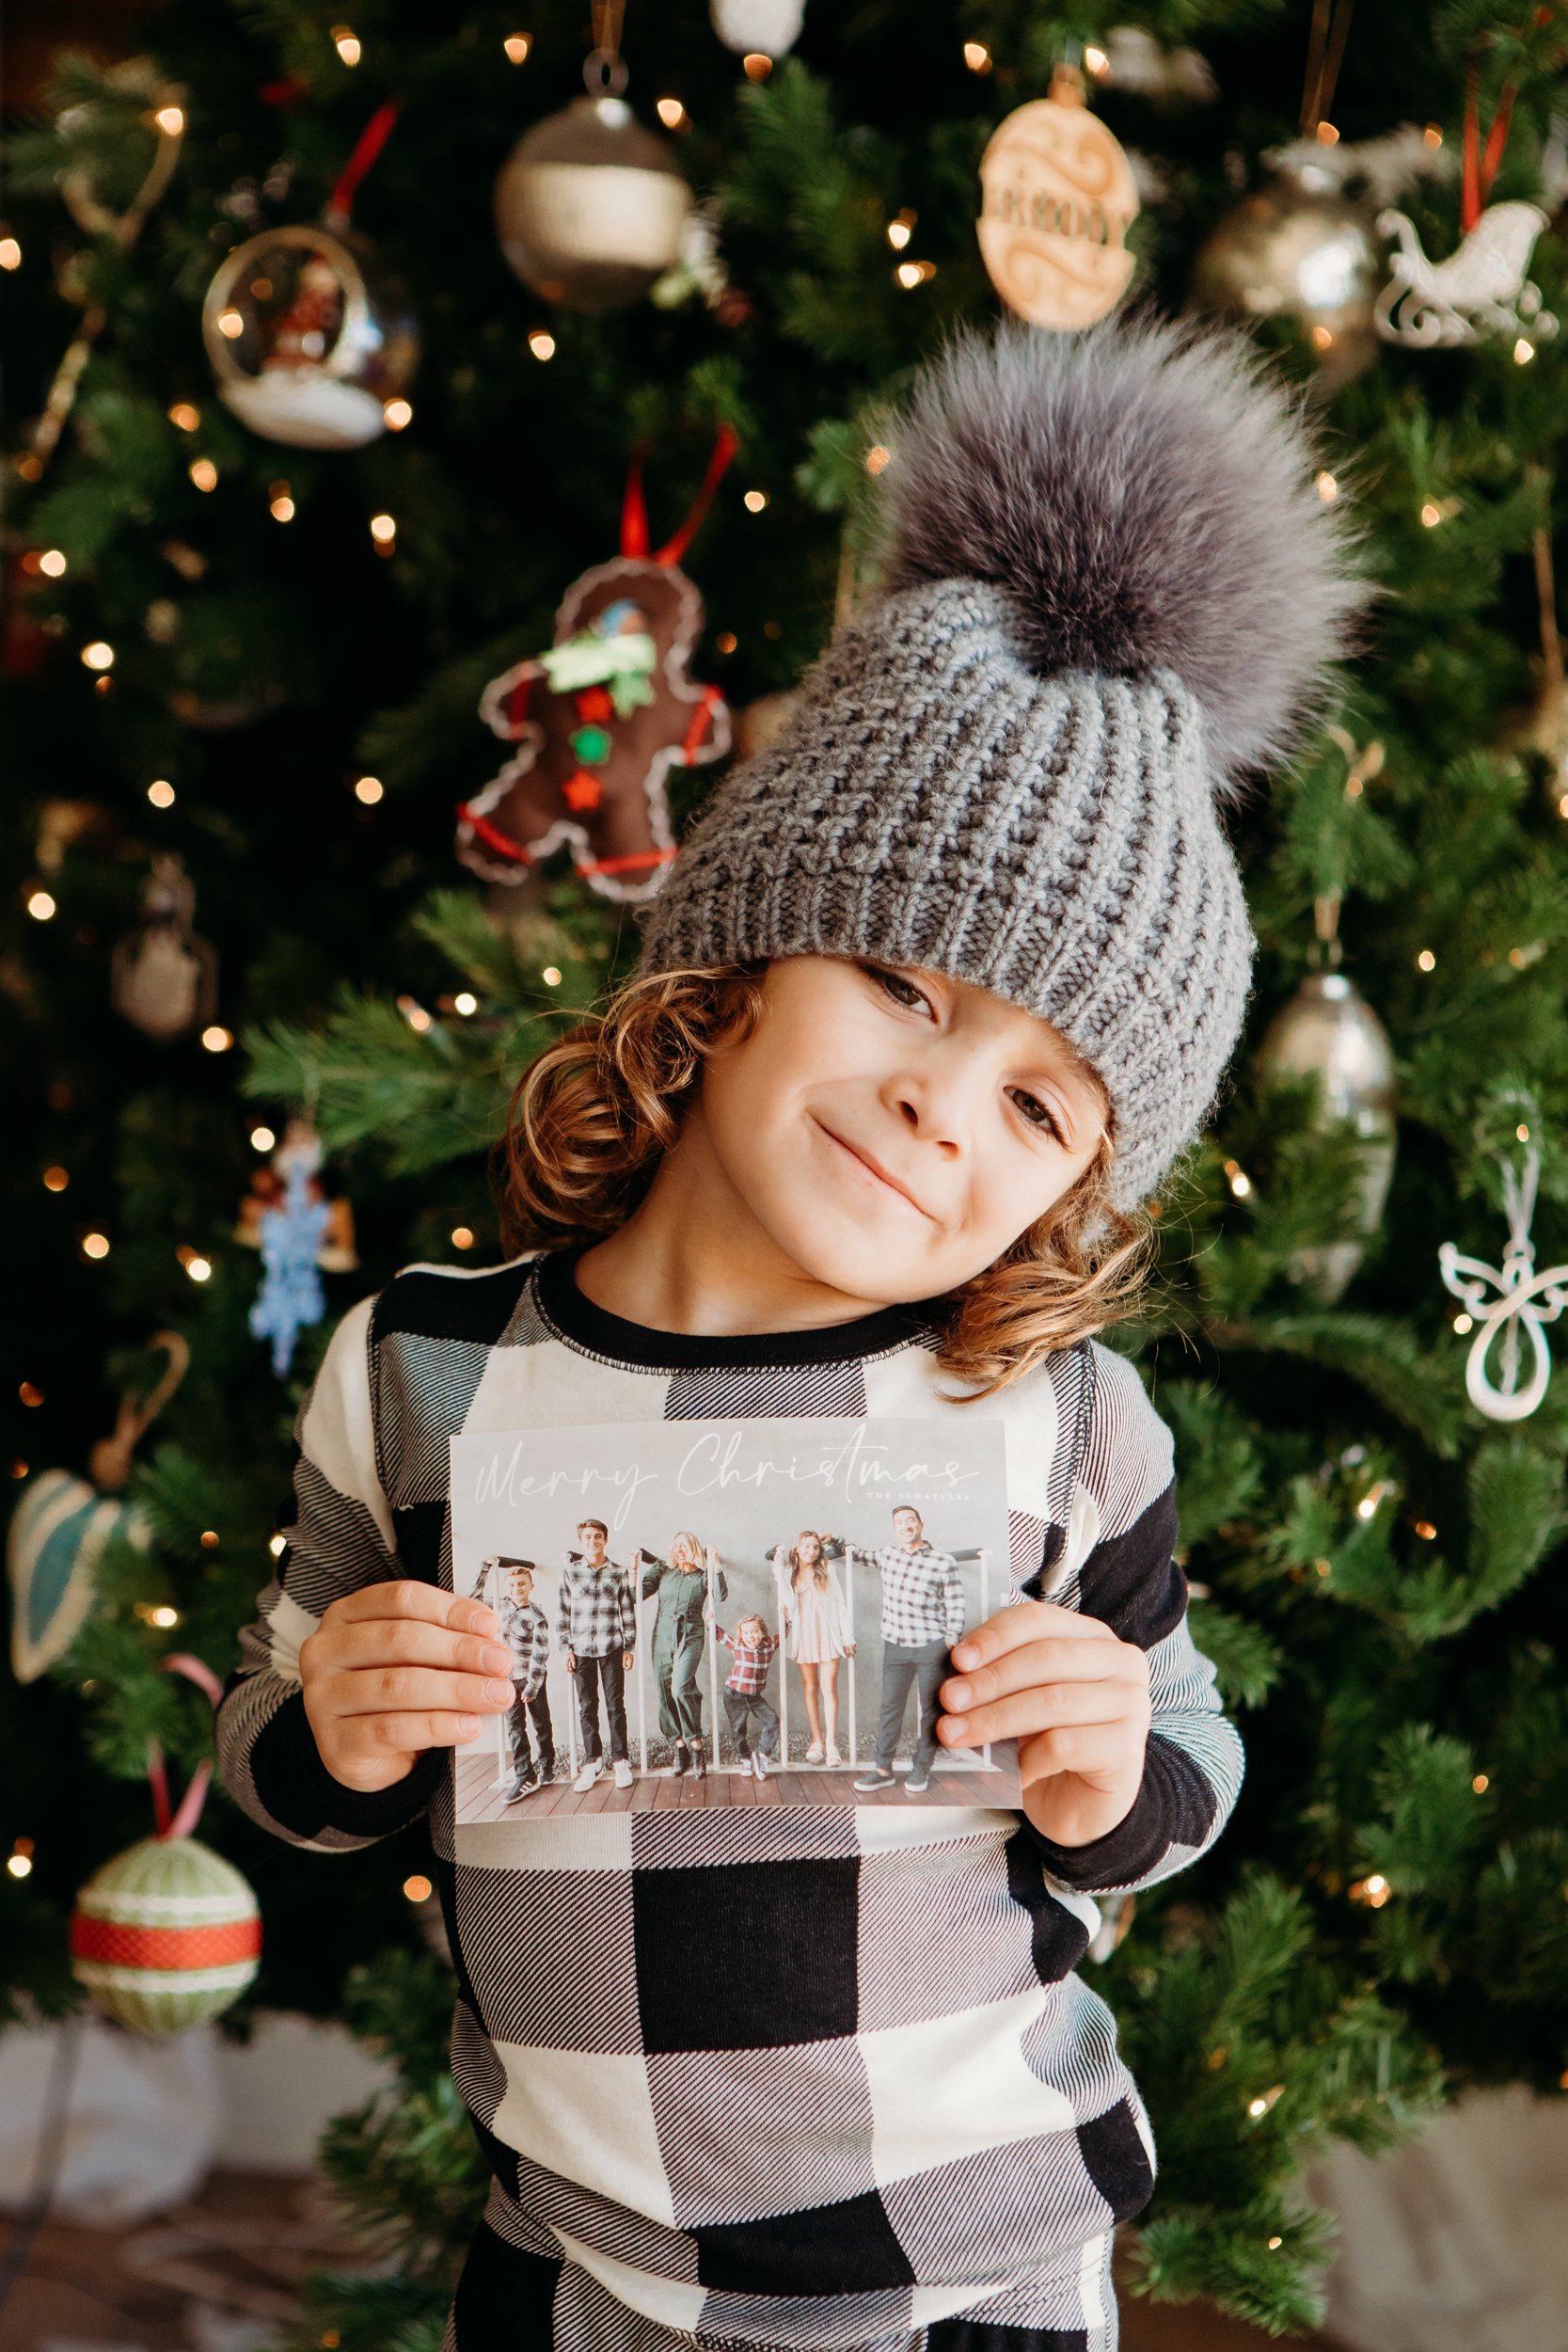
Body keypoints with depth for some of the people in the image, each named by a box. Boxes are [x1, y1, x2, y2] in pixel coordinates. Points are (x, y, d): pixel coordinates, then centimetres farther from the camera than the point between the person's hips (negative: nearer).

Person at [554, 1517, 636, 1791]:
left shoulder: (619, 1573, 4)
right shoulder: (570, 1571, 4)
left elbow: (628, 1613, 7)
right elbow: (562, 1612, 6)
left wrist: (629, 1648, 3)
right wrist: (565, 1648, 1)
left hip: (611, 1648, -1)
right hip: (581, 1650, 1)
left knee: (615, 1705, 1)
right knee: (586, 1707, 4)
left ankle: (621, 1761, 8)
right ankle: (592, 1762, 12)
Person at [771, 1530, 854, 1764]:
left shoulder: (827, 1571, 3)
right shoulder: (788, 1574, 6)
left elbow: (840, 1604, 2)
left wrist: (847, 1637, -2)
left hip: (827, 1635, -2)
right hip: (803, 1637, 2)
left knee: (829, 1689, -7)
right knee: (810, 1689, 3)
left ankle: (831, 1743, -8)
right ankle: (817, 1741, 7)